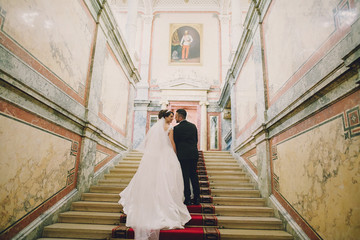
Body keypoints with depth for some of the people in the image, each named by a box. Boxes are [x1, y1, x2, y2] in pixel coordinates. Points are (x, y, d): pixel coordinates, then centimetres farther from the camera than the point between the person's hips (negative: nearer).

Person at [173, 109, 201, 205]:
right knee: (194, 176, 11)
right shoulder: (193, 126, 9)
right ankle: (197, 199, 15)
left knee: (185, 177, 2)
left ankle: (187, 199, 5)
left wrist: (177, 153, 15)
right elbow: (196, 140, 13)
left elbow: (175, 142, 0)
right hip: (194, 154, 5)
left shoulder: (176, 128, -8)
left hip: (183, 155, -5)